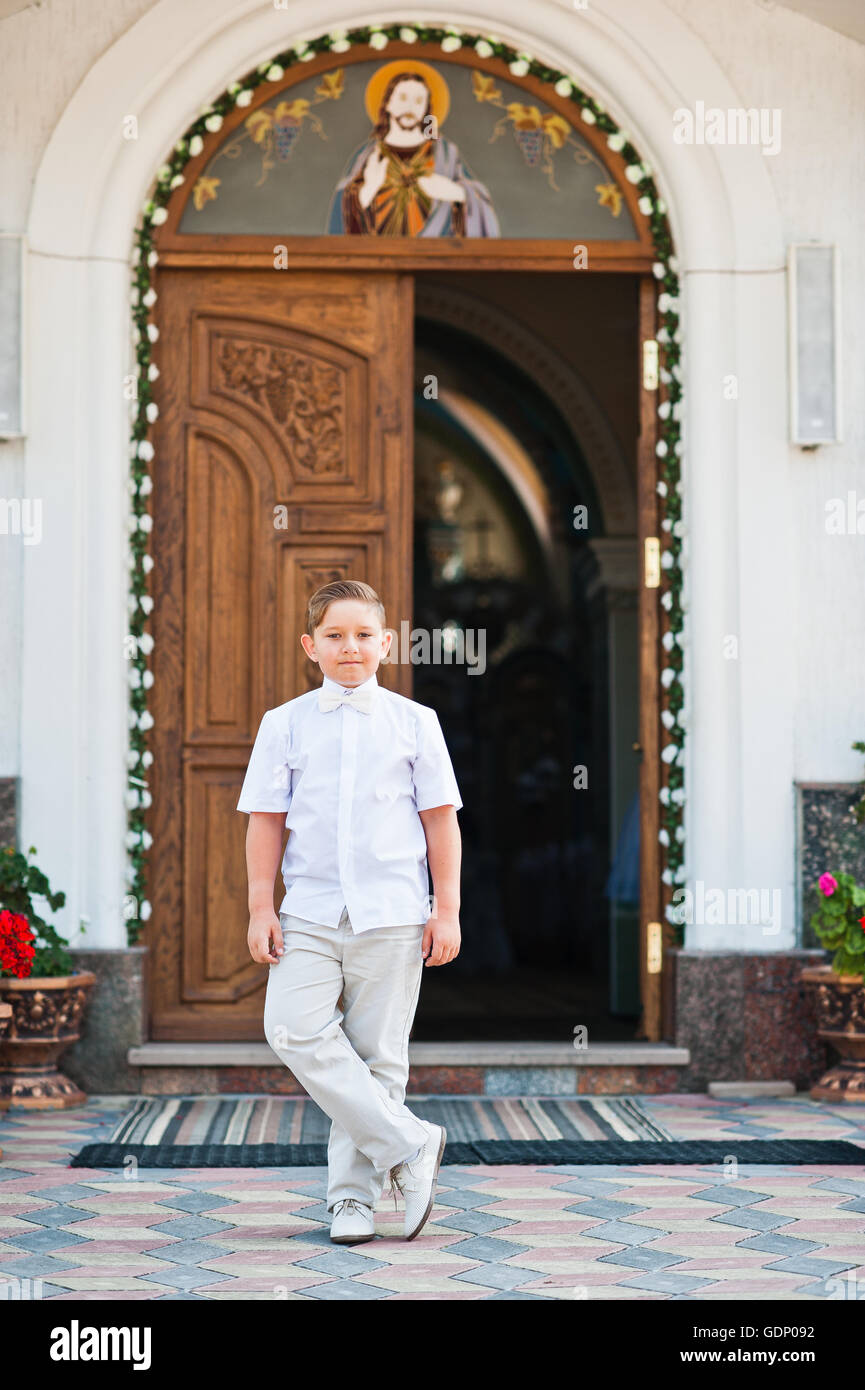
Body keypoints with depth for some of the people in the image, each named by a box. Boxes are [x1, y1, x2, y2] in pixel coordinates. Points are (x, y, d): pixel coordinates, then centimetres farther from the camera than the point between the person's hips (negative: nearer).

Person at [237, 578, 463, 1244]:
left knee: (377, 1055, 0)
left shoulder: (414, 722, 6)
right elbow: (266, 819, 8)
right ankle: (411, 1145, -10)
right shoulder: (285, 723, 7)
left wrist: (447, 911, 2)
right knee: (296, 1030, -17)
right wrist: (261, 908, 2)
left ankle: (354, 1192, 11)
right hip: (310, 914, 1)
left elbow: (441, 820, 7)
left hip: (392, 915, -1)